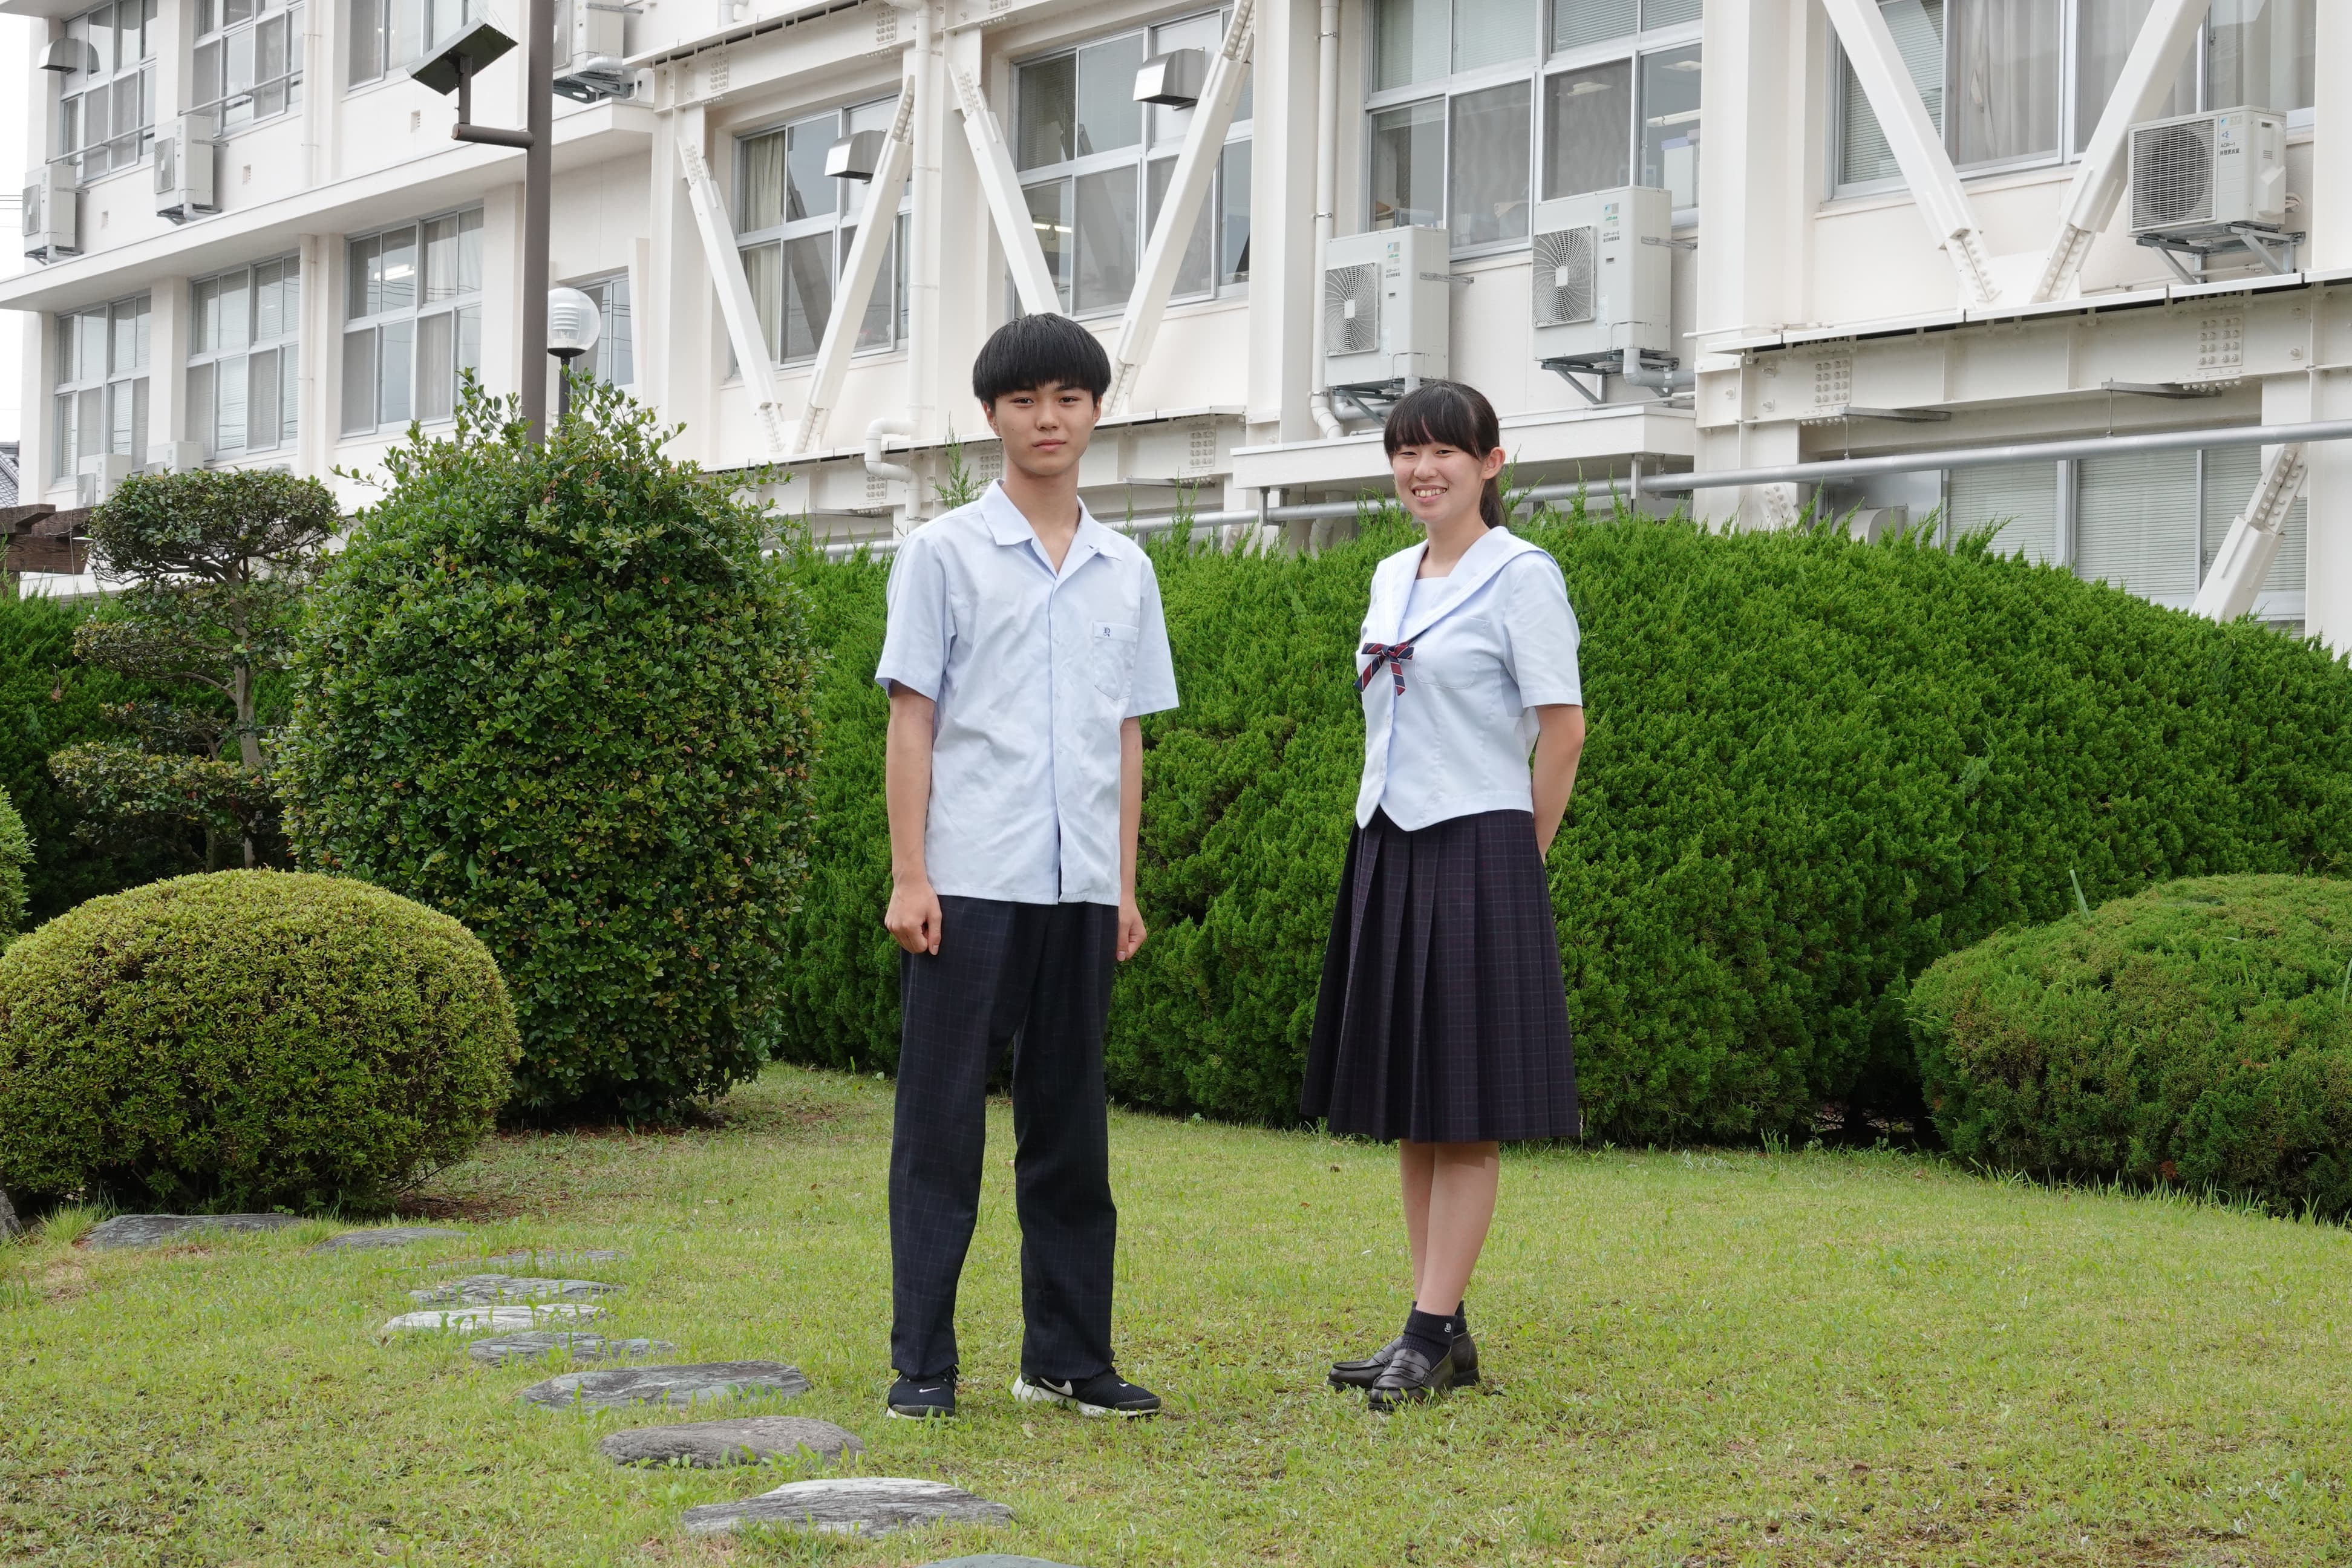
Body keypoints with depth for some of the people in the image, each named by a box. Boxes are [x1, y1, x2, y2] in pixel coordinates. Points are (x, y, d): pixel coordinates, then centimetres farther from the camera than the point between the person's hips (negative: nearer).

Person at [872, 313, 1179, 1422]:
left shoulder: (1125, 571, 14)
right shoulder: (945, 553, 2)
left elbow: (1126, 738, 15)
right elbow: (911, 720, -1)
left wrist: (1126, 885, 11)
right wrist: (908, 876, -8)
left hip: (1079, 884, 4)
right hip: (969, 881, -4)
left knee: (1069, 1124, 9)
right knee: (942, 1121, -1)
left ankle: (1068, 1358, 16)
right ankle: (922, 1363, 2)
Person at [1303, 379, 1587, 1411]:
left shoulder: (1520, 578, -7)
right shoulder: (1392, 579, 14)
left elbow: (1562, 730, -8)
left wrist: (1518, 859, -3)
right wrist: (1386, 847, 13)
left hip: (1473, 859, -8)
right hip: (1387, 851, 8)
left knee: (1466, 1111, -5)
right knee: (1409, 1108, 8)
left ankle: (1431, 1334, -4)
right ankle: (1444, 1332, 13)